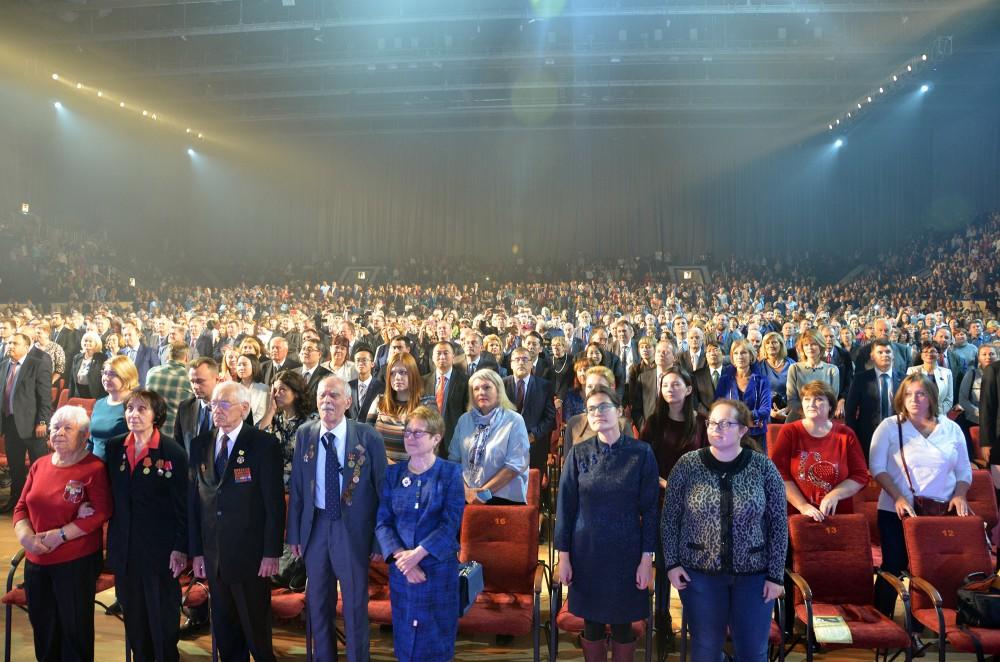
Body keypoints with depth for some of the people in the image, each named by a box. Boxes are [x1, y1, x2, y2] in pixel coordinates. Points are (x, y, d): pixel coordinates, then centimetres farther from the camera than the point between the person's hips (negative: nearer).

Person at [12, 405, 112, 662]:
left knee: (75, 626, 9)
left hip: (77, 562, -6)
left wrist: (60, 535, -18)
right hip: (36, 561, 6)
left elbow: (101, 513, -16)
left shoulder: (93, 468, -12)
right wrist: (25, 535, -8)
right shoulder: (39, 466, 7)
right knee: (42, 626, 19)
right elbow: (21, 507, 10)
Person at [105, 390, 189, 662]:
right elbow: (110, 495, 14)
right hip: (124, 546, 5)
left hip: (160, 547, -4)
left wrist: (180, 548, -11)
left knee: (163, 616, 7)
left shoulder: (173, 452, -11)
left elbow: (182, 505, -10)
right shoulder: (114, 447, 4)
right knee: (132, 614, 15)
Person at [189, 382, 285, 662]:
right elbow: (193, 500, 7)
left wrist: (272, 552, -11)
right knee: (224, 630, 16)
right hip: (213, 554, 5)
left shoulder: (264, 444, -8)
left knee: (256, 629, 7)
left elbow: (274, 502, -9)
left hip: (251, 554, -4)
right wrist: (196, 550, 4)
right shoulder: (200, 444, 6)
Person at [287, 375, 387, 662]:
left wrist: (380, 540, -6)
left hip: (353, 528, -3)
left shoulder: (368, 437, -13)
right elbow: (296, 487, 4)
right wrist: (294, 533, 4)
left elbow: (382, 489, -7)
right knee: (318, 603, 19)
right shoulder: (304, 434, -2)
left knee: (355, 604, 11)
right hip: (315, 526, 3)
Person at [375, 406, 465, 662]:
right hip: (401, 568, 3)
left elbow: (451, 523, -11)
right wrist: (400, 555, -15)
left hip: (439, 567, -3)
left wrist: (418, 553, -18)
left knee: (436, 639, 6)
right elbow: (383, 522, 0)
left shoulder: (450, 473, -4)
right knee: (404, 637, 11)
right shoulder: (393, 473, 5)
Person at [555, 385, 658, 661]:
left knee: (623, 625, 10)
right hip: (587, 552, 1)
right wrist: (564, 556, -1)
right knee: (592, 624, 11)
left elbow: (650, 509, -4)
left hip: (626, 552, -1)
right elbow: (565, 507, 0)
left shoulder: (641, 452, -6)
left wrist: (647, 558, -7)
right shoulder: (579, 453, -2)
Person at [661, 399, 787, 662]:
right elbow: (670, 518, 0)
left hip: (753, 574, 0)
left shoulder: (764, 468, -5)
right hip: (699, 573, 0)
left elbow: (779, 524, -2)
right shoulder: (687, 465, -6)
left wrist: (776, 574, -4)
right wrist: (672, 563, -4)